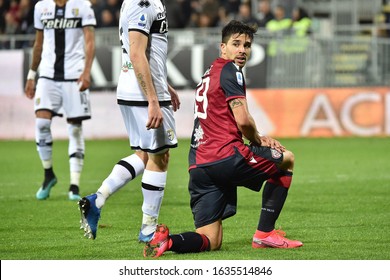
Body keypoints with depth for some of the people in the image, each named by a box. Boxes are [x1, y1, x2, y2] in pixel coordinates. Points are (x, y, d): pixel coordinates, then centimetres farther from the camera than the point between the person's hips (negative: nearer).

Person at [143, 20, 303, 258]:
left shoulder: (209, 75, 26)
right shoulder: (230, 70, -4)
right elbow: (243, 121, -14)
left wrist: (258, 139, 18)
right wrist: (258, 141, 8)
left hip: (199, 165, 8)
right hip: (226, 156, -8)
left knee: (210, 241, 8)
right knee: (287, 159, 19)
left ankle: (167, 240, -21)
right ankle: (265, 233, 14)